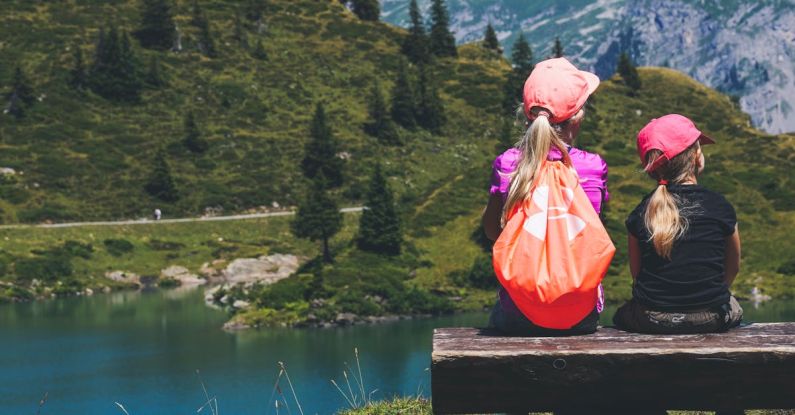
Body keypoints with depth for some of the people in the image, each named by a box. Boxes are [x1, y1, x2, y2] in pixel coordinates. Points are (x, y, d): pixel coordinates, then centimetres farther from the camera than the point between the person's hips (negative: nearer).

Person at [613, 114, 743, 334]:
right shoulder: (720, 206, -5)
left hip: (651, 320, 0)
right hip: (711, 319, 0)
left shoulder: (640, 213, -3)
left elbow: (636, 274, 3)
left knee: (622, 315, 33)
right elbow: (733, 267, 8)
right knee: (733, 307, 34)